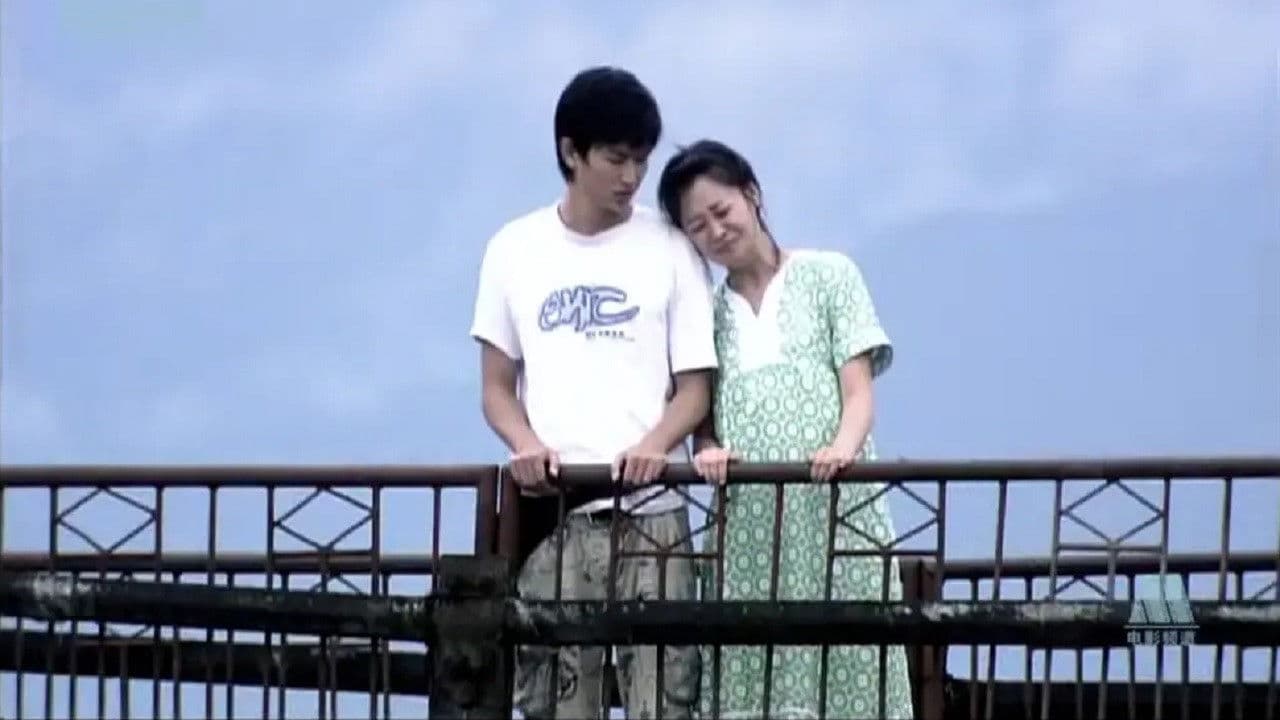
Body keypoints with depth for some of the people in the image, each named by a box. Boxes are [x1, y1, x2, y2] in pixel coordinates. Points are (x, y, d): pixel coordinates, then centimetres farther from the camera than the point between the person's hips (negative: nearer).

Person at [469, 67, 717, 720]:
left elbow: (695, 387, 3)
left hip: (650, 512, -1)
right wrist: (526, 444, -11)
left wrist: (653, 446, -18)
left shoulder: (670, 250, 4)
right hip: (550, 512, 1)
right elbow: (497, 386, 11)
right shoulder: (515, 250, 9)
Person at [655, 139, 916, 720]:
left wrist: (843, 448, -19)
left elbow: (859, 388, 3)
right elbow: (701, 414, 14)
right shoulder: (706, 311, 18)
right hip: (746, 521, 3)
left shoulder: (827, 275, 10)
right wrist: (708, 451, -11)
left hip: (833, 507, -3)